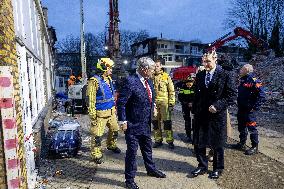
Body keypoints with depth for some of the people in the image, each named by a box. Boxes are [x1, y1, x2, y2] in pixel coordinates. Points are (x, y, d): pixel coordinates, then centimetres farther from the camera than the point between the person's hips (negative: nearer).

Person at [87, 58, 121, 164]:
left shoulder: (109, 79, 9)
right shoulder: (94, 81, -16)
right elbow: (91, 100, -17)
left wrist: (114, 108, 20)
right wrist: (92, 116, -17)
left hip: (111, 111, 8)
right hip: (100, 113, -8)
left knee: (115, 130, 20)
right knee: (97, 135, 0)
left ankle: (111, 145, 43)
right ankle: (96, 154, 17)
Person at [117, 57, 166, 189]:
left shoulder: (148, 81, 5)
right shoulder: (130, 81, -21)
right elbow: (121, 102, -21)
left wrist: (152, 109, 15)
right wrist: (122, 121, -20)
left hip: (146, 123, 8)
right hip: (133, 124, -8)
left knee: (147, 148, 24)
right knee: (132, 151, 6)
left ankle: (151, 169, 47)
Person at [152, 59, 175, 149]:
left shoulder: (166, 76, 2)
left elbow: (171, 91, 1)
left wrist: (171, 103, -5)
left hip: (164, 102, -3)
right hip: (153, 102, 3)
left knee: (167, 122, 0)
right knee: (155, 122, 9)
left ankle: (170, 141, 10)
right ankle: (158, 140, 22)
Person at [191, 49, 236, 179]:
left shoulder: (224, 75, -6)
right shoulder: (199, 75, 8)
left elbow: (232, 95, -7)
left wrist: (218, 105, -17)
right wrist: (195, 110, 8)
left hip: (217, 115, -4)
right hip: (201, 115, 4)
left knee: (217, 144, 10)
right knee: (198, 143, 9)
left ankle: (218, 168, 30)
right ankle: (202, 166, 28)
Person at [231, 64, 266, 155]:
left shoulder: (254, 81, -16)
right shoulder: (242, 80, 11)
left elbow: (262, 96, -20)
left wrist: (255, 107, -19)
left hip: (249, 110, -9)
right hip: (241, 109, 9)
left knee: (251, 128, 2)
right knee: (241, 127, 17)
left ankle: (255, 147, 16)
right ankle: (242, 143, 32)